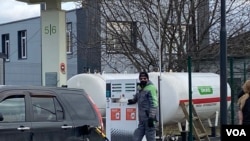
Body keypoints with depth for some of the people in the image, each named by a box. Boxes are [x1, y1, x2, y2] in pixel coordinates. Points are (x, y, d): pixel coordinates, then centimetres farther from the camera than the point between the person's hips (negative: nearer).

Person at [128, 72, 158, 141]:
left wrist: (151, 117, -22)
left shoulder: (151, 88, -9)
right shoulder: (140, 89, 17)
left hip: (149, 118, -9)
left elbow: (153, 104, -16)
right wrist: (133, 100, 15)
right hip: (142, 120, 9)